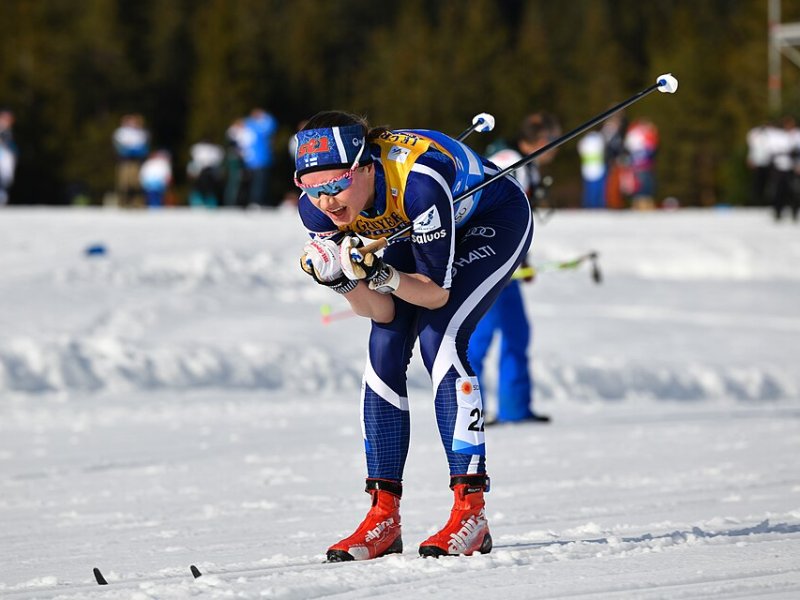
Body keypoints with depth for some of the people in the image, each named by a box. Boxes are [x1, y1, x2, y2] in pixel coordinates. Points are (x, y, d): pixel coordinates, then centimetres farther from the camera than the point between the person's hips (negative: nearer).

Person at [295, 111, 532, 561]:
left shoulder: (417, 181, -42)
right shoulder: (318, 209, -25)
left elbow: (437, 293, -32)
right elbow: (380, 312, -20)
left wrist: (382, 275, -47)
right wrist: (345, 281, -38)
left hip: (494, 221, -5)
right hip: (419, 232, 6)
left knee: (438, 338, -23)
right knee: (386, 347, -11)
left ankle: (471, 511, -21)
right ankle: (384, 516, -6)